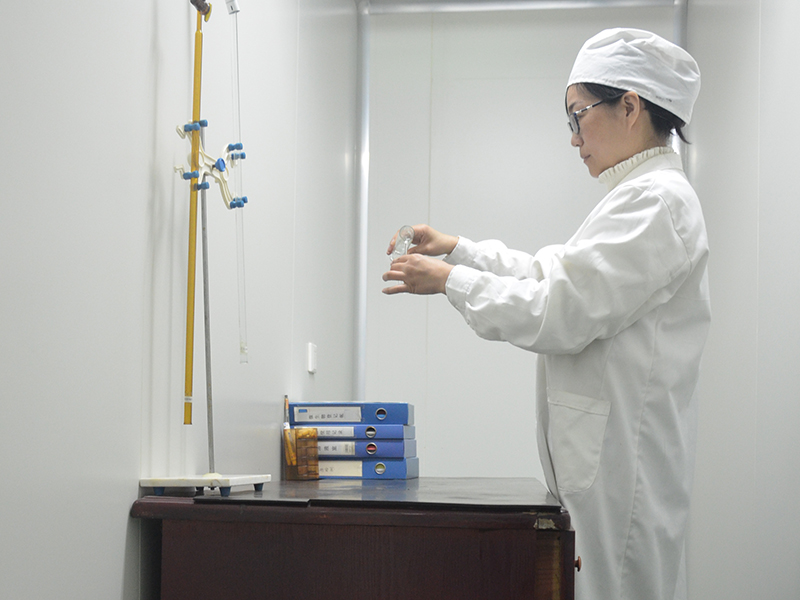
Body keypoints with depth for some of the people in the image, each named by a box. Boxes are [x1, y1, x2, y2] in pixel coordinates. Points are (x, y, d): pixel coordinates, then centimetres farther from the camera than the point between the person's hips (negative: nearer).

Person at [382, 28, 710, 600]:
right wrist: (457, 248, 16)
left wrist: (450, 280, -11)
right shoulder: (642, 196, 17)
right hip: (606, 451, 10)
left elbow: (560, 313, -21)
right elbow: (552, 273, 25)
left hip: (624, 460, -10)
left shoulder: (657, 200, -17)